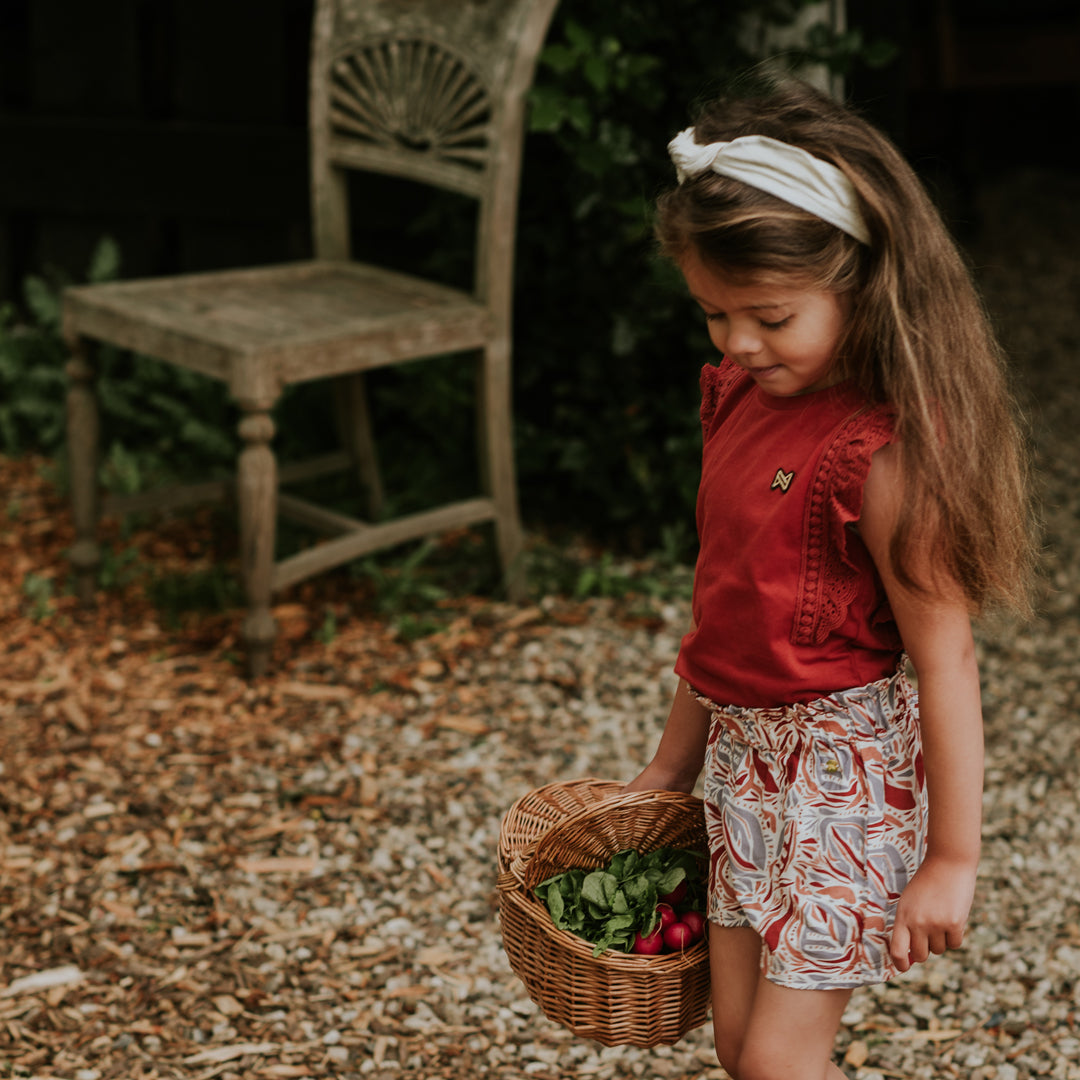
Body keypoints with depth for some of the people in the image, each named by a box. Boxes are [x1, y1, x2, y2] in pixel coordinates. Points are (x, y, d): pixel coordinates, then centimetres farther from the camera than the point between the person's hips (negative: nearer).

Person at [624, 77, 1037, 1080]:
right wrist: (673, 761, 19)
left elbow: (945, 659, -21)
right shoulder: (740, 398, 3)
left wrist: (952, 856, -17)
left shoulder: (881, 451, -22)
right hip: (744, 758, 8)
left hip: (846, 765, -8)